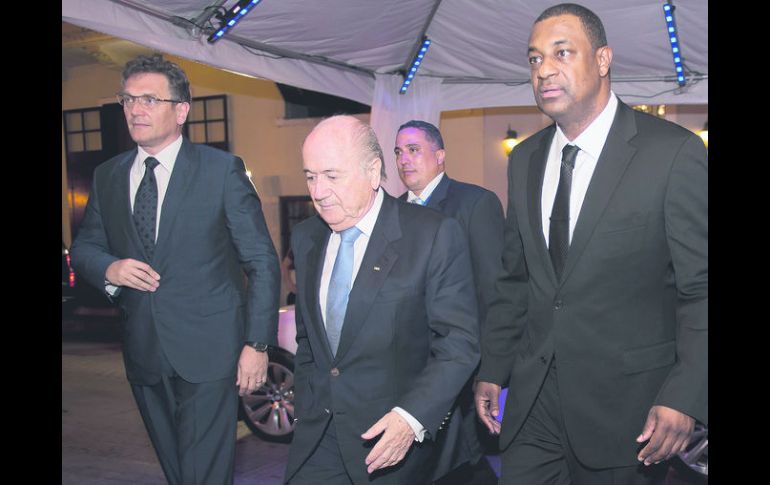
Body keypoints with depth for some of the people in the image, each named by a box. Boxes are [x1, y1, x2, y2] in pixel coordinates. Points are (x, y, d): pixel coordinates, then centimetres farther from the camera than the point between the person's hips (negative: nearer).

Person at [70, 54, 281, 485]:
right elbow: (85, 246, 15)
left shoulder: (222, 170, -6)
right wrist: (109, 269, -9)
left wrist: (257, 343, -11)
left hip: (208, 352, -5)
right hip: (144, 353, 5)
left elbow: (262, 262, -6)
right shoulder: (107, 176, 7)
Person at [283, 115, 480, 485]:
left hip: (393, 438, -4)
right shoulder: (305, 238, 5)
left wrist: (412, 418, -22)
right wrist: (304, 408, 10)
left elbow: (459, 343, -13)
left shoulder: (435, 236, -12)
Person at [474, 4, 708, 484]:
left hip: (625, 404, -4)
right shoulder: (525, 159, 7)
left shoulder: (674, 151, -10)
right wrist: (492, 369, 10)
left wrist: (685, 397, -17)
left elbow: (701, 287, -10)